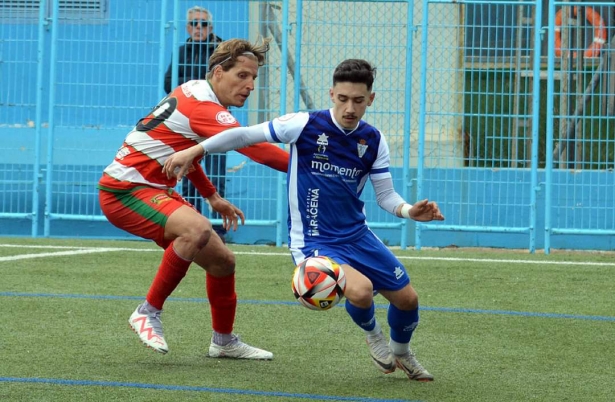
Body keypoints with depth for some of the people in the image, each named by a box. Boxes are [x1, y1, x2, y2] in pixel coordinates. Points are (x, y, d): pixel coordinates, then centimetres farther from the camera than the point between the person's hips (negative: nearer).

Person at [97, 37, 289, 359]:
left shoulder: (192, 92, 9)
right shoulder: (204, 108, -23)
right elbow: (256, 149, -34)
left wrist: (212, 196, 25)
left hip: (152, 189, 11)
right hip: (123, 189, -11)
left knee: (222, 260, 12)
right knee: (198, 229, -36)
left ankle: (224, 341, 31)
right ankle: (149, 312, -21)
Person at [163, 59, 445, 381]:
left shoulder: (374, 140, -3)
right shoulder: (306, 125, -16)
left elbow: (385, 195, 2)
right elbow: (246, 135, -11)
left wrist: (410, 211, -19)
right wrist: (194, 151, -16)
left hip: (357, 235, 5)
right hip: (313, 242, -5)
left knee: (407, 299, 7)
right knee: (360, 290, -31)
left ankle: (402, 353, 42)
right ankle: (372, 334, 7)